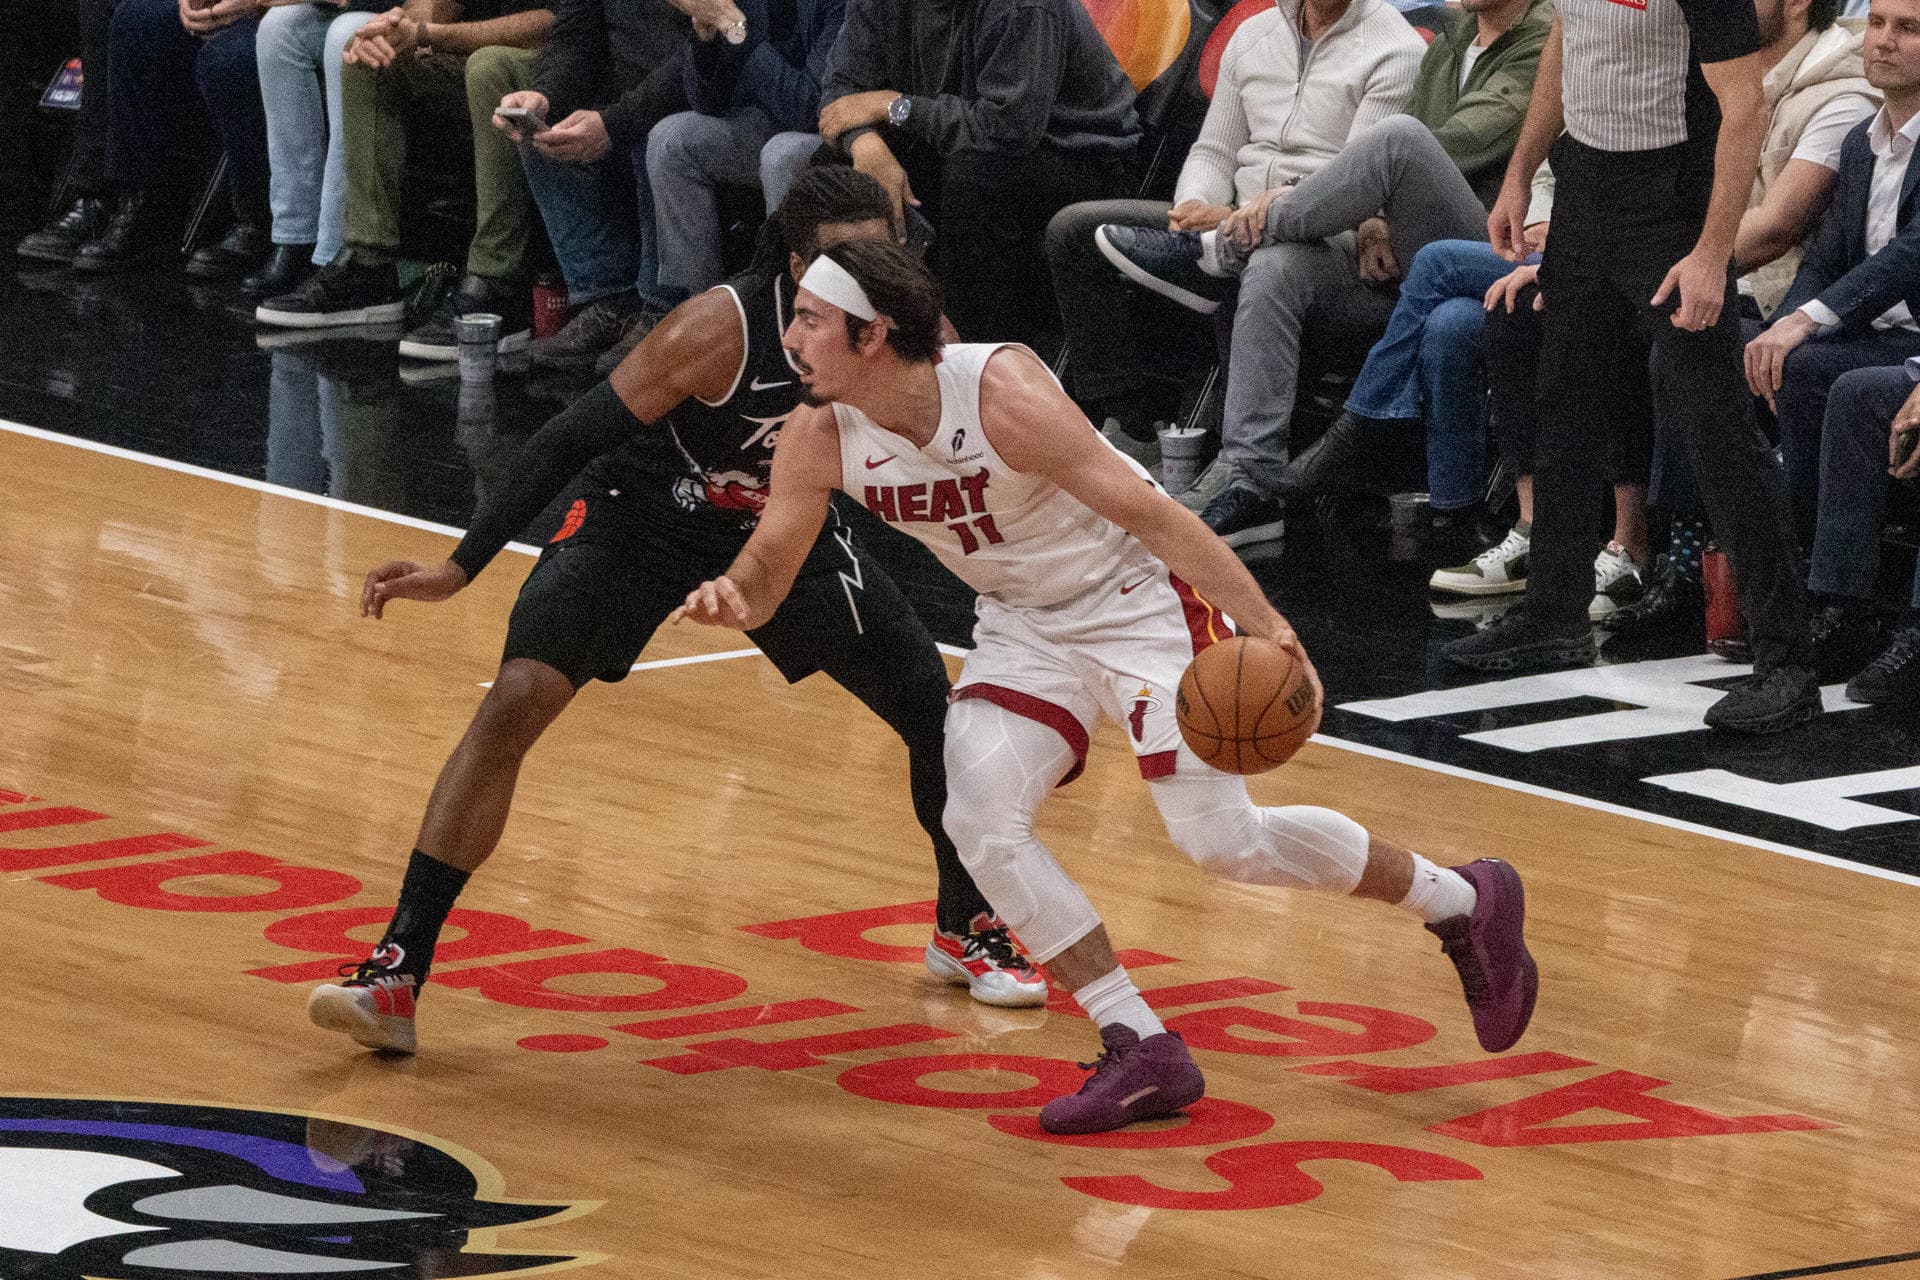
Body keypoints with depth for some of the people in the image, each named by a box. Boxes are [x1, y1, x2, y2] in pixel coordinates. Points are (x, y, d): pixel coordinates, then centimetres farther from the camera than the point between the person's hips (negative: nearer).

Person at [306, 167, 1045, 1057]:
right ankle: (395, 977, -18)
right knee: (513, 707, -21)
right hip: (642, 515, -5)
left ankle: (966, 928, 28)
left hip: (781, 526, 5)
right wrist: (459, 570, -26)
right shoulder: (722, 329, -33)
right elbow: (574, 437, -26)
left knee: (940, 709, 0)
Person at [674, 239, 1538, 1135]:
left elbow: (1148, 512, -28)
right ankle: (1142, 1054, -8)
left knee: (1222, 839, -10)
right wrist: (728, 599, -31)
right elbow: (765, 572, -5)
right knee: (980, 820, -16)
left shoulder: (1000, 393, -30)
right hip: (1026, 622, 6)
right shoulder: (818, 441, -13)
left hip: (1139, 591, -6)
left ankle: (1462, 902, 13)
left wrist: (1263, 624, -35)